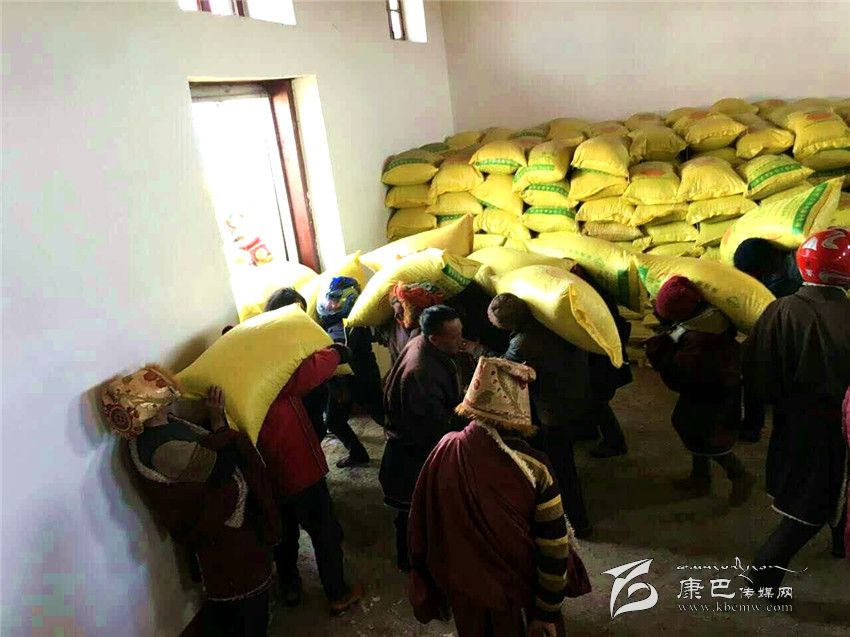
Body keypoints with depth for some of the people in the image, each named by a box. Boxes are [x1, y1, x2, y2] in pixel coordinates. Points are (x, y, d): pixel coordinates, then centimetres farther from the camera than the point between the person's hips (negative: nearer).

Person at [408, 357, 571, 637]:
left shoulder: (445, 451, -21)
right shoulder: (534, 469, -26)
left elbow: (422, 527, -8)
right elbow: (554, 552, -18)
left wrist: (429, 587, 7)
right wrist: (548, 612, -4)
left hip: (459, 585, 2)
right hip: (511, 591, -1)